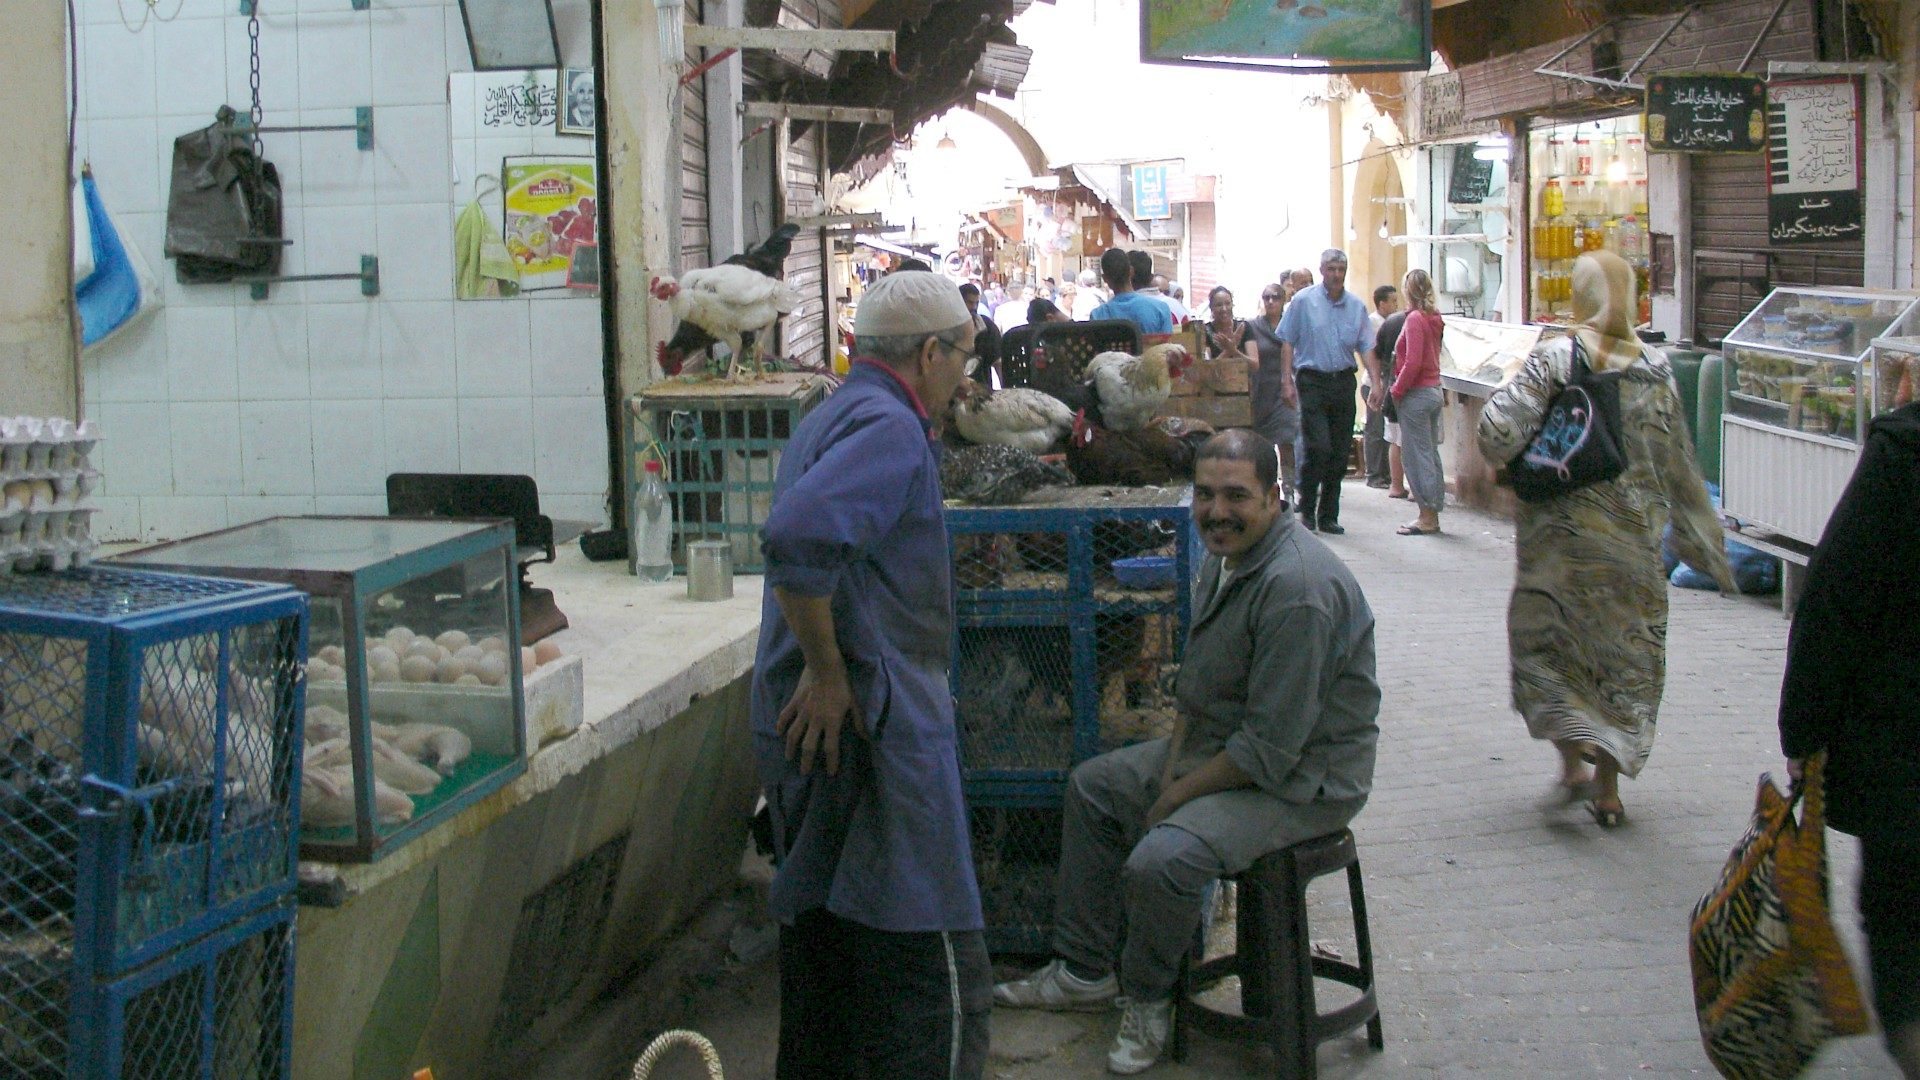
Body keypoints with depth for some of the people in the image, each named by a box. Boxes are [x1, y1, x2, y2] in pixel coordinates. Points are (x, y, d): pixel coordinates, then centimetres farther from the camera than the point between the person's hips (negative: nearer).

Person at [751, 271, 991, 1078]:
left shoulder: (832, 416, 18)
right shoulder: (890, 427, -14)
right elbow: (799, 535, -30)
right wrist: (827, 670, -21)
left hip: (815, 729, 10)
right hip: (872, 723, -10)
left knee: (823, 938, 19)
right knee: (937, 983, -6)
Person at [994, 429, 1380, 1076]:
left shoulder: (1297, 588, -29)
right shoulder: (1225, 557, 4)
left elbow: (1271, 748, -28)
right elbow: (1197, 683, 15)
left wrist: (1177, 796, -17)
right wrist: (1174, 761, 1)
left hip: (1301, 781, -10)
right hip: (1219, 748, 10)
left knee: (1159, 861, -27)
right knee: (1093, 787, 13)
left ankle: (1147, 1001, 3)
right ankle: (1084, 973, 22)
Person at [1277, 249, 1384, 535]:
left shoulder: (1356, 305, 9)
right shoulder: (1304, 301, -1)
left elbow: (1366, 347, 7)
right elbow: (1287, 342, 0)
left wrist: (1376, 382, -4)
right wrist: (1287, 380, -8)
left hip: (1343, 381, 4)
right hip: (1313, 381, -4)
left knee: (1340, 451, 5)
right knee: (1318, 447, -13)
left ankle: (1328, 516, 14)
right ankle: (1307, 509, 3)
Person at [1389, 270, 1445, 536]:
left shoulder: (1415, 319, -15)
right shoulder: (1433, 318, 10)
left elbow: (1413, 362, -20)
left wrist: (1397, 390, -10)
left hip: (1416, 394, -9)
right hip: (1434, 391, 9)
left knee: (1416, 455, -4)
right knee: (1431, 453, 11)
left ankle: (1426, 517, -3)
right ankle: (1432, 515, 16)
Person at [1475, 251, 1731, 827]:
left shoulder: (1551, 359, -9)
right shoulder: (1655, 369, 0)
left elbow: (1497, 429, -21)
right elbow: (1678, 466, 4)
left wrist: (1517, 470, 2)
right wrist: (1704, 545, 12)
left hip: (1559, 530, -3)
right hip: (1633, 537, 3)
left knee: (1546, 639, 12)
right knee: (1624, 651, 12)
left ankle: (1574, 762, -4)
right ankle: (1608, 787, 14)